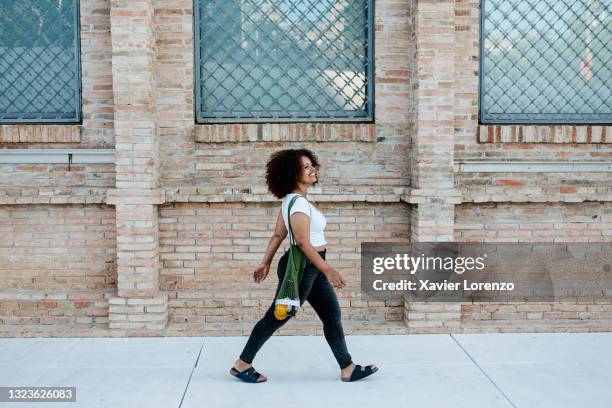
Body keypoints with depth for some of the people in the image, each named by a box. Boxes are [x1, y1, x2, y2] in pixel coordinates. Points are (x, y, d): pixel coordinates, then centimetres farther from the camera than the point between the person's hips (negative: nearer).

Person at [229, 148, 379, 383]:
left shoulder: (292, 200, 10)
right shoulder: (298, 203, -20)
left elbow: (278, 235, 14)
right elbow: (303, 242, -27)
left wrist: (266, 263, 18)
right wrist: (328, 270, -27)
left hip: (312, 267, 10)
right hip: (300, 266, -10)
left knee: (332, 316, 11)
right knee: (277, 317, 2)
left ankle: (348, 368, 18)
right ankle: (242, 365, 16)